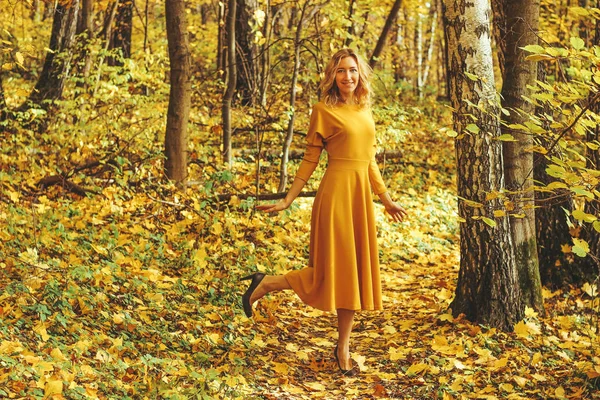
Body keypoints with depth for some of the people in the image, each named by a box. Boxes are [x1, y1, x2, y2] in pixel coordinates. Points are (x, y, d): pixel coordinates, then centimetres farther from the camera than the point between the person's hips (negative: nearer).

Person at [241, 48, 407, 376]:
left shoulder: (365, 111, 14)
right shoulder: (324, 110, -4)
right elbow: (309, 160, -2)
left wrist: (386, 200, 20)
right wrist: (287, 200, -5)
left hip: (361, 194, 7)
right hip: (336, 192, -7)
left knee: (355, 270, 7)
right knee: (332, 268, -7)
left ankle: (343, 348, 16)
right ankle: (263, 285, 11)